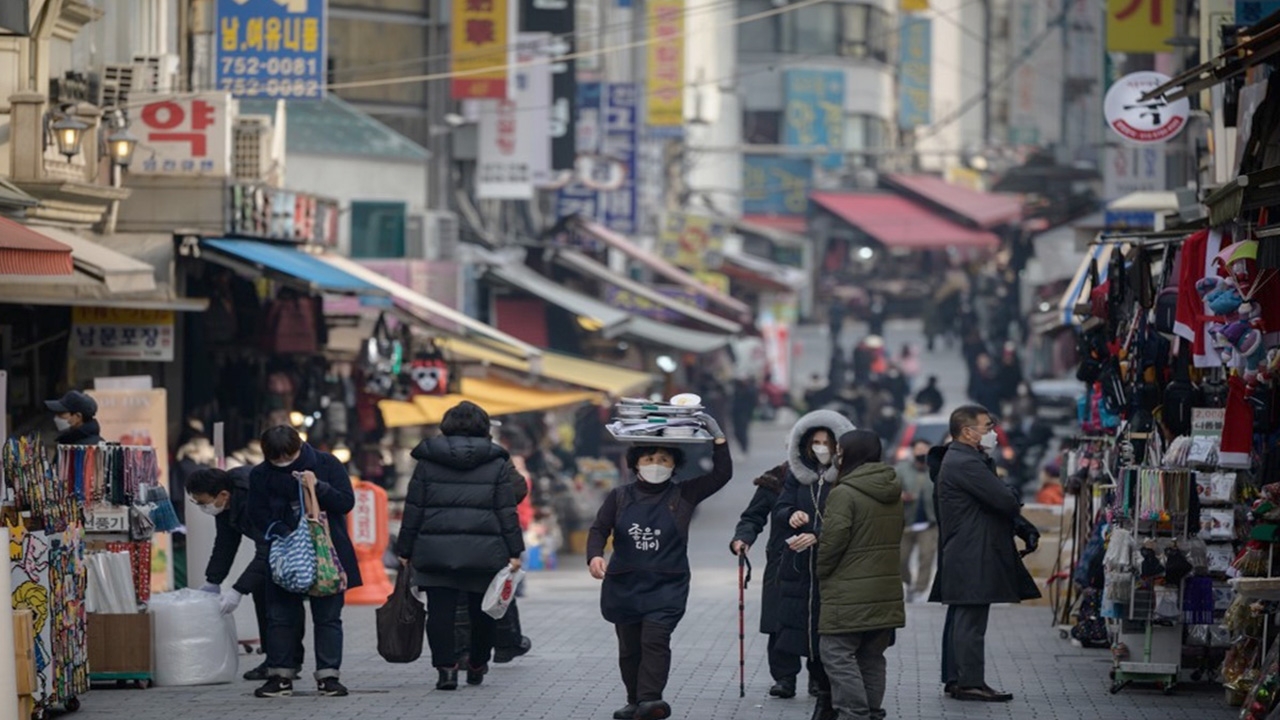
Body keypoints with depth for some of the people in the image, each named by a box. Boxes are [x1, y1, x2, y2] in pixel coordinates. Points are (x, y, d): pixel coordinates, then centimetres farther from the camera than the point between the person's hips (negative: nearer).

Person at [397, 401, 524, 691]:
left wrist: (405, 550, 10)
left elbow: (414, 509, 5)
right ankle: (477, 666, 25)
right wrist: (514, 551, 4)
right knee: (482, 611, 14)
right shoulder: (497, 463, 3)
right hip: (484, 552, 0)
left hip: (435, 550, 0)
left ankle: (445, 667, -9)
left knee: (440, 611, 1)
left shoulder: (427, 461, 5)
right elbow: (507, 511, 1)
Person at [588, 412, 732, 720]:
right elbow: (599, 529, 2)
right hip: (624, 585, 3)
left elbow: (722, 474, -3)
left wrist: (717, 436, -11)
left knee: (655, 639, -20)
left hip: (666, 586, -3)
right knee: (629, 646, 9)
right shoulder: (619, 497, 6)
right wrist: (595, 556, -18)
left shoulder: (684, 495, 2)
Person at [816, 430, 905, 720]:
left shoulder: (844, 494, -15)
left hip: (849, 595, -8)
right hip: (886, 594, 8)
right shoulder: (893, 494, 11)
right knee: (873, 658, 14)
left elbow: (832, 541, -17)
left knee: (837, 654, -4)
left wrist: (820, 571, 0)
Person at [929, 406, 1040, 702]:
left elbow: (1004, 503, 18)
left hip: (959, 558, 11)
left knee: (961, 619, 15)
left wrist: (1023, 528, 5)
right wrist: (1015, 502, 1)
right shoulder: (966, 463, -17)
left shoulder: (961, 459, 18)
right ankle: (971, 682, -8)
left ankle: (954, 678, 21)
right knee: (971, 621, -9)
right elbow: (1006, 501, -23)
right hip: (973, 559, -11)